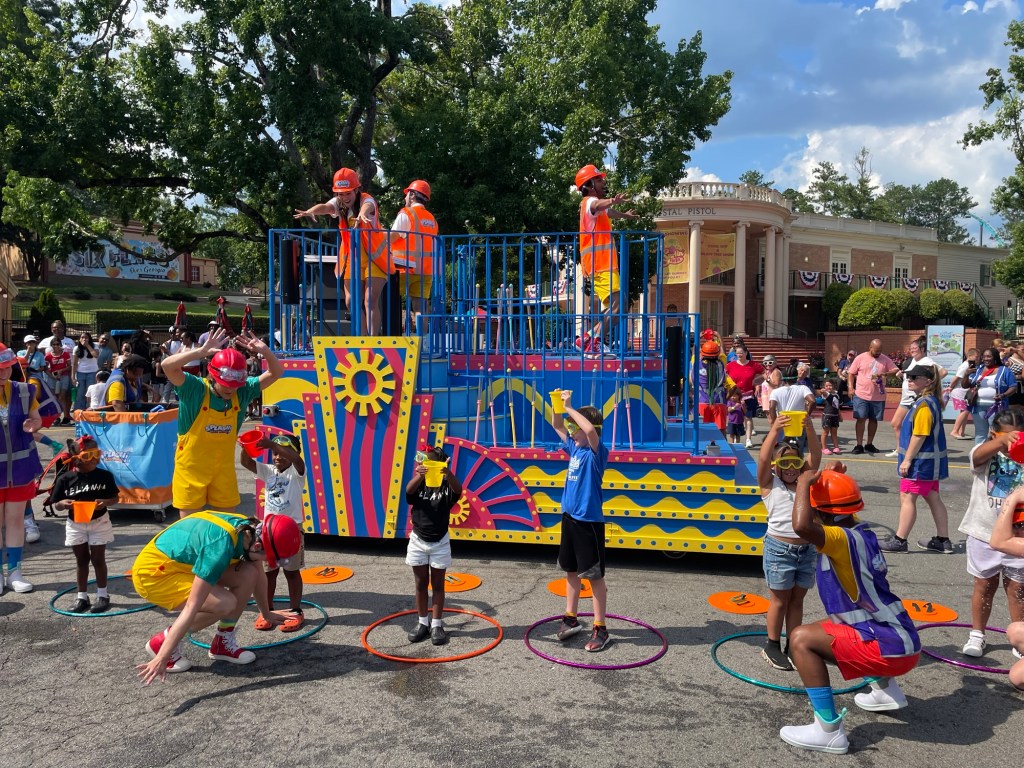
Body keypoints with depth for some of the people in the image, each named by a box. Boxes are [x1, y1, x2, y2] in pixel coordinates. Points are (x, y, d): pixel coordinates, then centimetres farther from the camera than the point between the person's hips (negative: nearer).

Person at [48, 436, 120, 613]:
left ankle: (102, 595, 16)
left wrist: (105, 502, -22)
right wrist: (64, 504, -23)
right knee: (81, 560, 12)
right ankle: (82, 597, 22)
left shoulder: (104, 476, -8)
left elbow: (115, 498, -2)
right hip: (76, 525, 2)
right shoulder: (65, 479, -7)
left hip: (99, 523, -1)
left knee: (98, 559, 4)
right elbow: (56, 504, 0)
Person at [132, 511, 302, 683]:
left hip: (180, 564, 8)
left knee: (248, 574, -8)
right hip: (152, 573, -8)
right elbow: (192, 608, -33)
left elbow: (258, 576, 11)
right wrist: (162, 659, -30)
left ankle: (223, 643, 7)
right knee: (225, 604, -26)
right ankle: (161, 642, -5)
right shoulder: (221, 547, -34)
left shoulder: (250, 530, -8)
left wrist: (266, 613, 25)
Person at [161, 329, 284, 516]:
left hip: (224, 469, 3)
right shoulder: (194, 389, -17)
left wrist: (265, 352, -24)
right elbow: (167, 366, -31)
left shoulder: (243, 391, -7)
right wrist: (203, 351, -40)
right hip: (191, 468, -3)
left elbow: (276, 373, -4)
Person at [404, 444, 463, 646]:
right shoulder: (418, 486, -9)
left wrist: (448, 473, -57)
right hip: (418, 541, 1)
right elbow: (409, 490, -32)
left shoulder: (446, 487, -12)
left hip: (440, 542, -1)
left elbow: (458, 489, -35)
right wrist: (419, 475, -55)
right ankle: (423, 623, 25)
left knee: (437, 585, 9)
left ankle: (437, 625, 19)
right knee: (421, 584, 12)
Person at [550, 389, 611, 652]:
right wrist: (557, 406, 0)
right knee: (571, 570, 18)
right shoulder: (574, 448, 7)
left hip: (589, 521, -8)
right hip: (570, 517, 8)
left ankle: (600, 628, 12)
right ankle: (571, 619, 32)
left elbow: (590, 429, -35)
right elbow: (557, 426, 18)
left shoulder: (596, 452, -14)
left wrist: (569, 407, -26)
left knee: (595, 575, 2)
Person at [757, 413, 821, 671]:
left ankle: (792, 647, 23)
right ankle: (772, 646, 20)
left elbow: (816, 456, -8)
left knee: (797, 600, 13)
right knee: (780, 600, 7)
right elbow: (763, 458, -19)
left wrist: (810, 431, -25)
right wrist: (774, 431, -32)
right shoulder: (770, 483, -2)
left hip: (806, 549, 4)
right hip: (779, 548, -3)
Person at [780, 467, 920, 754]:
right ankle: (886, 689, 34)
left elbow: (802, 526, -41)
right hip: (901, 640, 10)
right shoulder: (861, 532, 7)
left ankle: (829, 730, -11)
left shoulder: (844, 539, -20)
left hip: (890, 649, -9)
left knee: (802, 639, -14)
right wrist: (835, 480, 16)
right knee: (837, 624, 34)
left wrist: (804, 482, -26)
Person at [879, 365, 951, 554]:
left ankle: (899, 541, 1)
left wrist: (907, 459, -19)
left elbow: (919, 435, -23)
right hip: (930, 460, 10)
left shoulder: (924, 404, -20)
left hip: (921, 461, -10)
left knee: (907, 498, -4)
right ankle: (942, 540, 22)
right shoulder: (930, 401, 12)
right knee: (933, 498, 14)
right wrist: (908, 458, 19)